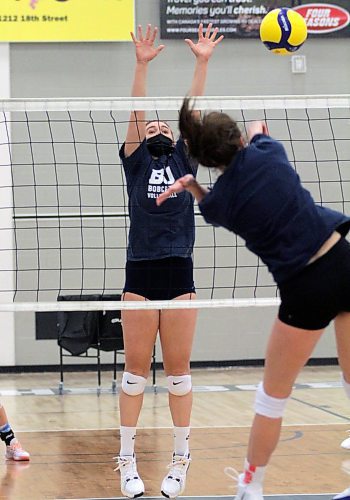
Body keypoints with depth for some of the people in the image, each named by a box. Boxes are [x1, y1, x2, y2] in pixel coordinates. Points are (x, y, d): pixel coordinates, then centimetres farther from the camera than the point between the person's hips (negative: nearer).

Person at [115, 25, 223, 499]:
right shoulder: (135, 160, 9)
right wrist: (142, 65, -12)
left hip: (180, 273, 1)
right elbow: (136, 111, -2)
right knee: (136, 369, 0)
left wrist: (203, 62, -2)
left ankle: (180, 459, 10)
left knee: (179, 368, 4)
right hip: (141, 273, -1)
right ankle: (127, 460, 5)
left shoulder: (183, 158, 13)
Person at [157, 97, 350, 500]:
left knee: (273, 393, 13)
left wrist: (190, 185, 11)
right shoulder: (267, 150, -1)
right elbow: (257, 129, 27)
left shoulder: (217, 202, -6)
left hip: (307, 287, -3)